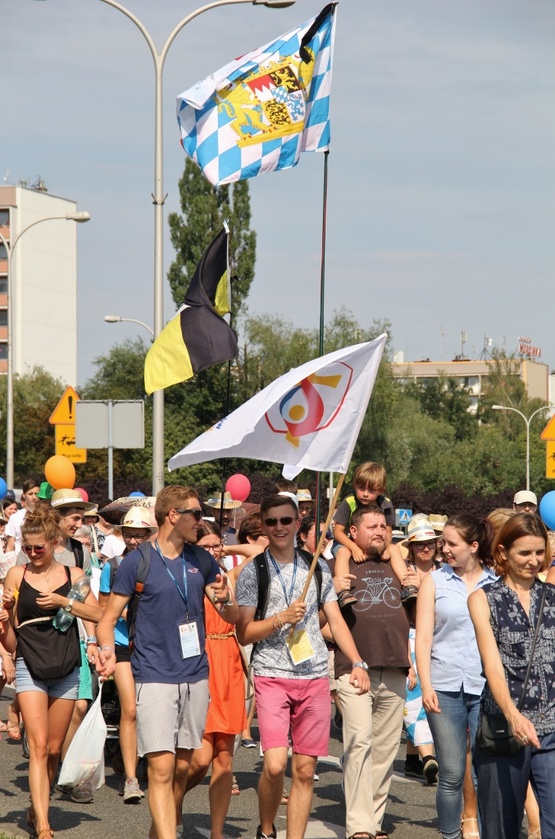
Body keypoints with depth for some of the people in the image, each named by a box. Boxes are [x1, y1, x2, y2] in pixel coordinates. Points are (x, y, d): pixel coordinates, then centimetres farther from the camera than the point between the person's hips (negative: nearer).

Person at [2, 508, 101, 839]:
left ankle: (37, 810, 24)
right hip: (30, 668, -2)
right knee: (38, 745, -13)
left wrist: (63, 601, -13)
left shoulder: (72, 574, 5)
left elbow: (97, 613, -3)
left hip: (66, 669, 2)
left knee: (54, 749, 8)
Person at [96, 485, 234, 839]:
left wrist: (225, 599, -10)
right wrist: (107, 649, -23)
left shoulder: (202, 560, 9)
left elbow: (233, 615, 14)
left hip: (196, 676, 5)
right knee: (162, 767, -13)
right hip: (155, 677, -5)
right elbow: (108, 618, -2)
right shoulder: (137, 562, -4)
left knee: (182, 767, 12)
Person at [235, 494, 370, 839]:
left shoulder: (317, 569, 12)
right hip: (272, 677, -3)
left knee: (305, 769, 2)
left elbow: (336, 620, 12)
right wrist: (282, 618, -13)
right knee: (275, 764, -14)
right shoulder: (253, 572, 1)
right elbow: (243, 633, 0)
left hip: (315, 677, 3)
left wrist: (357, 662, 0)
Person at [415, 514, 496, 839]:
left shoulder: (498, 582, 7)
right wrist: (426, 685, -4)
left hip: (486, 687, 0)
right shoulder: (435, 581, 8)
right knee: (451, 774, 0)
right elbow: (423, 636, 5)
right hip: (445, 687, 0)